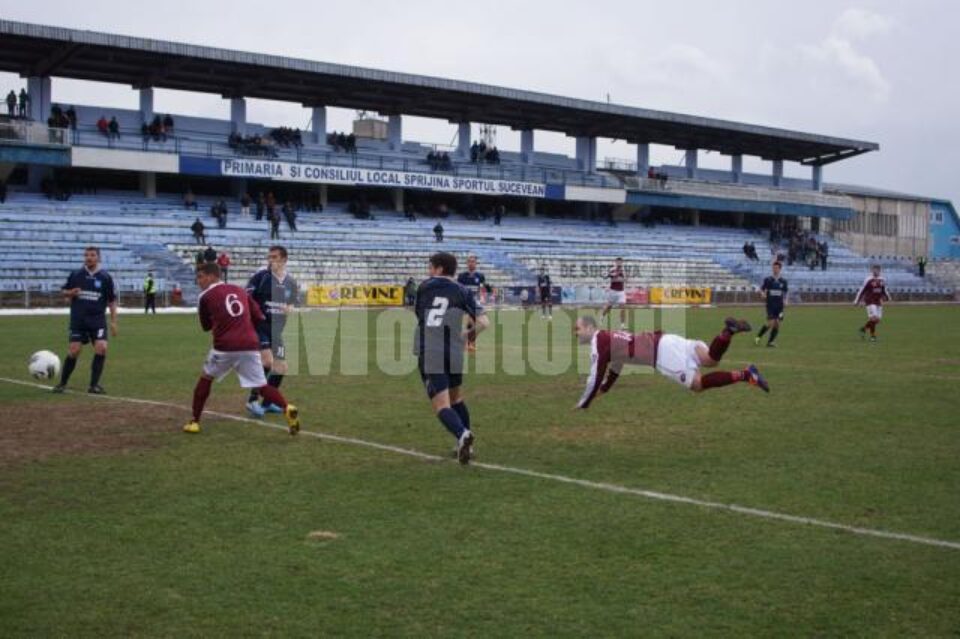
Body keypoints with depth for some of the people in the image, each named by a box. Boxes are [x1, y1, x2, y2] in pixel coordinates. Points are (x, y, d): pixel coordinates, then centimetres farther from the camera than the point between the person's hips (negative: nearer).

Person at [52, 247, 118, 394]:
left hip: (98, 320, 0)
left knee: (101, 348, -14)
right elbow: (65, 292, 12)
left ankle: (94, 384, -1)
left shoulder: (105, 277, 1)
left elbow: (112, 301, 6)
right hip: (78, 321, 0)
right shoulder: (75, 275, 2)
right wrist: (71, 293, -12)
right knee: (74, 351, -4)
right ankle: (62, 383, 15)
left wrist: (113, 322, 1)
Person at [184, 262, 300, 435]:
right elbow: (258, 317, 15)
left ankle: (194, 422, 21)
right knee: (262, 386, 5)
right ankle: (288, 408, -20)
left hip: (224, 347, -3)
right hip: (249, 346, 3)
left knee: (205, 378, 21)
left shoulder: (205, 297, 5)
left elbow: (206, 326, 16)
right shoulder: (240, 291, 17)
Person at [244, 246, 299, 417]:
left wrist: (290, 309, -5)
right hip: (259, 326, -6)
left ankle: (267, 402, 27)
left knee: (281, 367, 9)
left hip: (277, 330, 6)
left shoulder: (291, 282, 6)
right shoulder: (260, 276, -9)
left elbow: (292, 304, 17)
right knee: (267, 360, -24)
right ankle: (253, 399, -12)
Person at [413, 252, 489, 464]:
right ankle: (465, 445, 28)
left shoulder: (424, 287, 10)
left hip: (428, 355, -2)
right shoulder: (462, 292, 7)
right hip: (453, 353, 2)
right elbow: (483, 322, -4)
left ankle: (462, 434, -33)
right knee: (456, 398, 25)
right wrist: (469, 335, 16)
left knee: (442, 405, -6)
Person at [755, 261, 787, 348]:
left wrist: (785, 301, -1)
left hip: (779, 305, 3)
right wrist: (763, 294, -17)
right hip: (770, 304, -3)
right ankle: (758, 337, 4)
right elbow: (761, 289, 5)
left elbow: (785, 293, 16)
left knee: (777, 324, -3)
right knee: (771, 323, -13)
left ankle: (770, 342, 7)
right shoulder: (767, 279, 0)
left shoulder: (783, 281, 7)